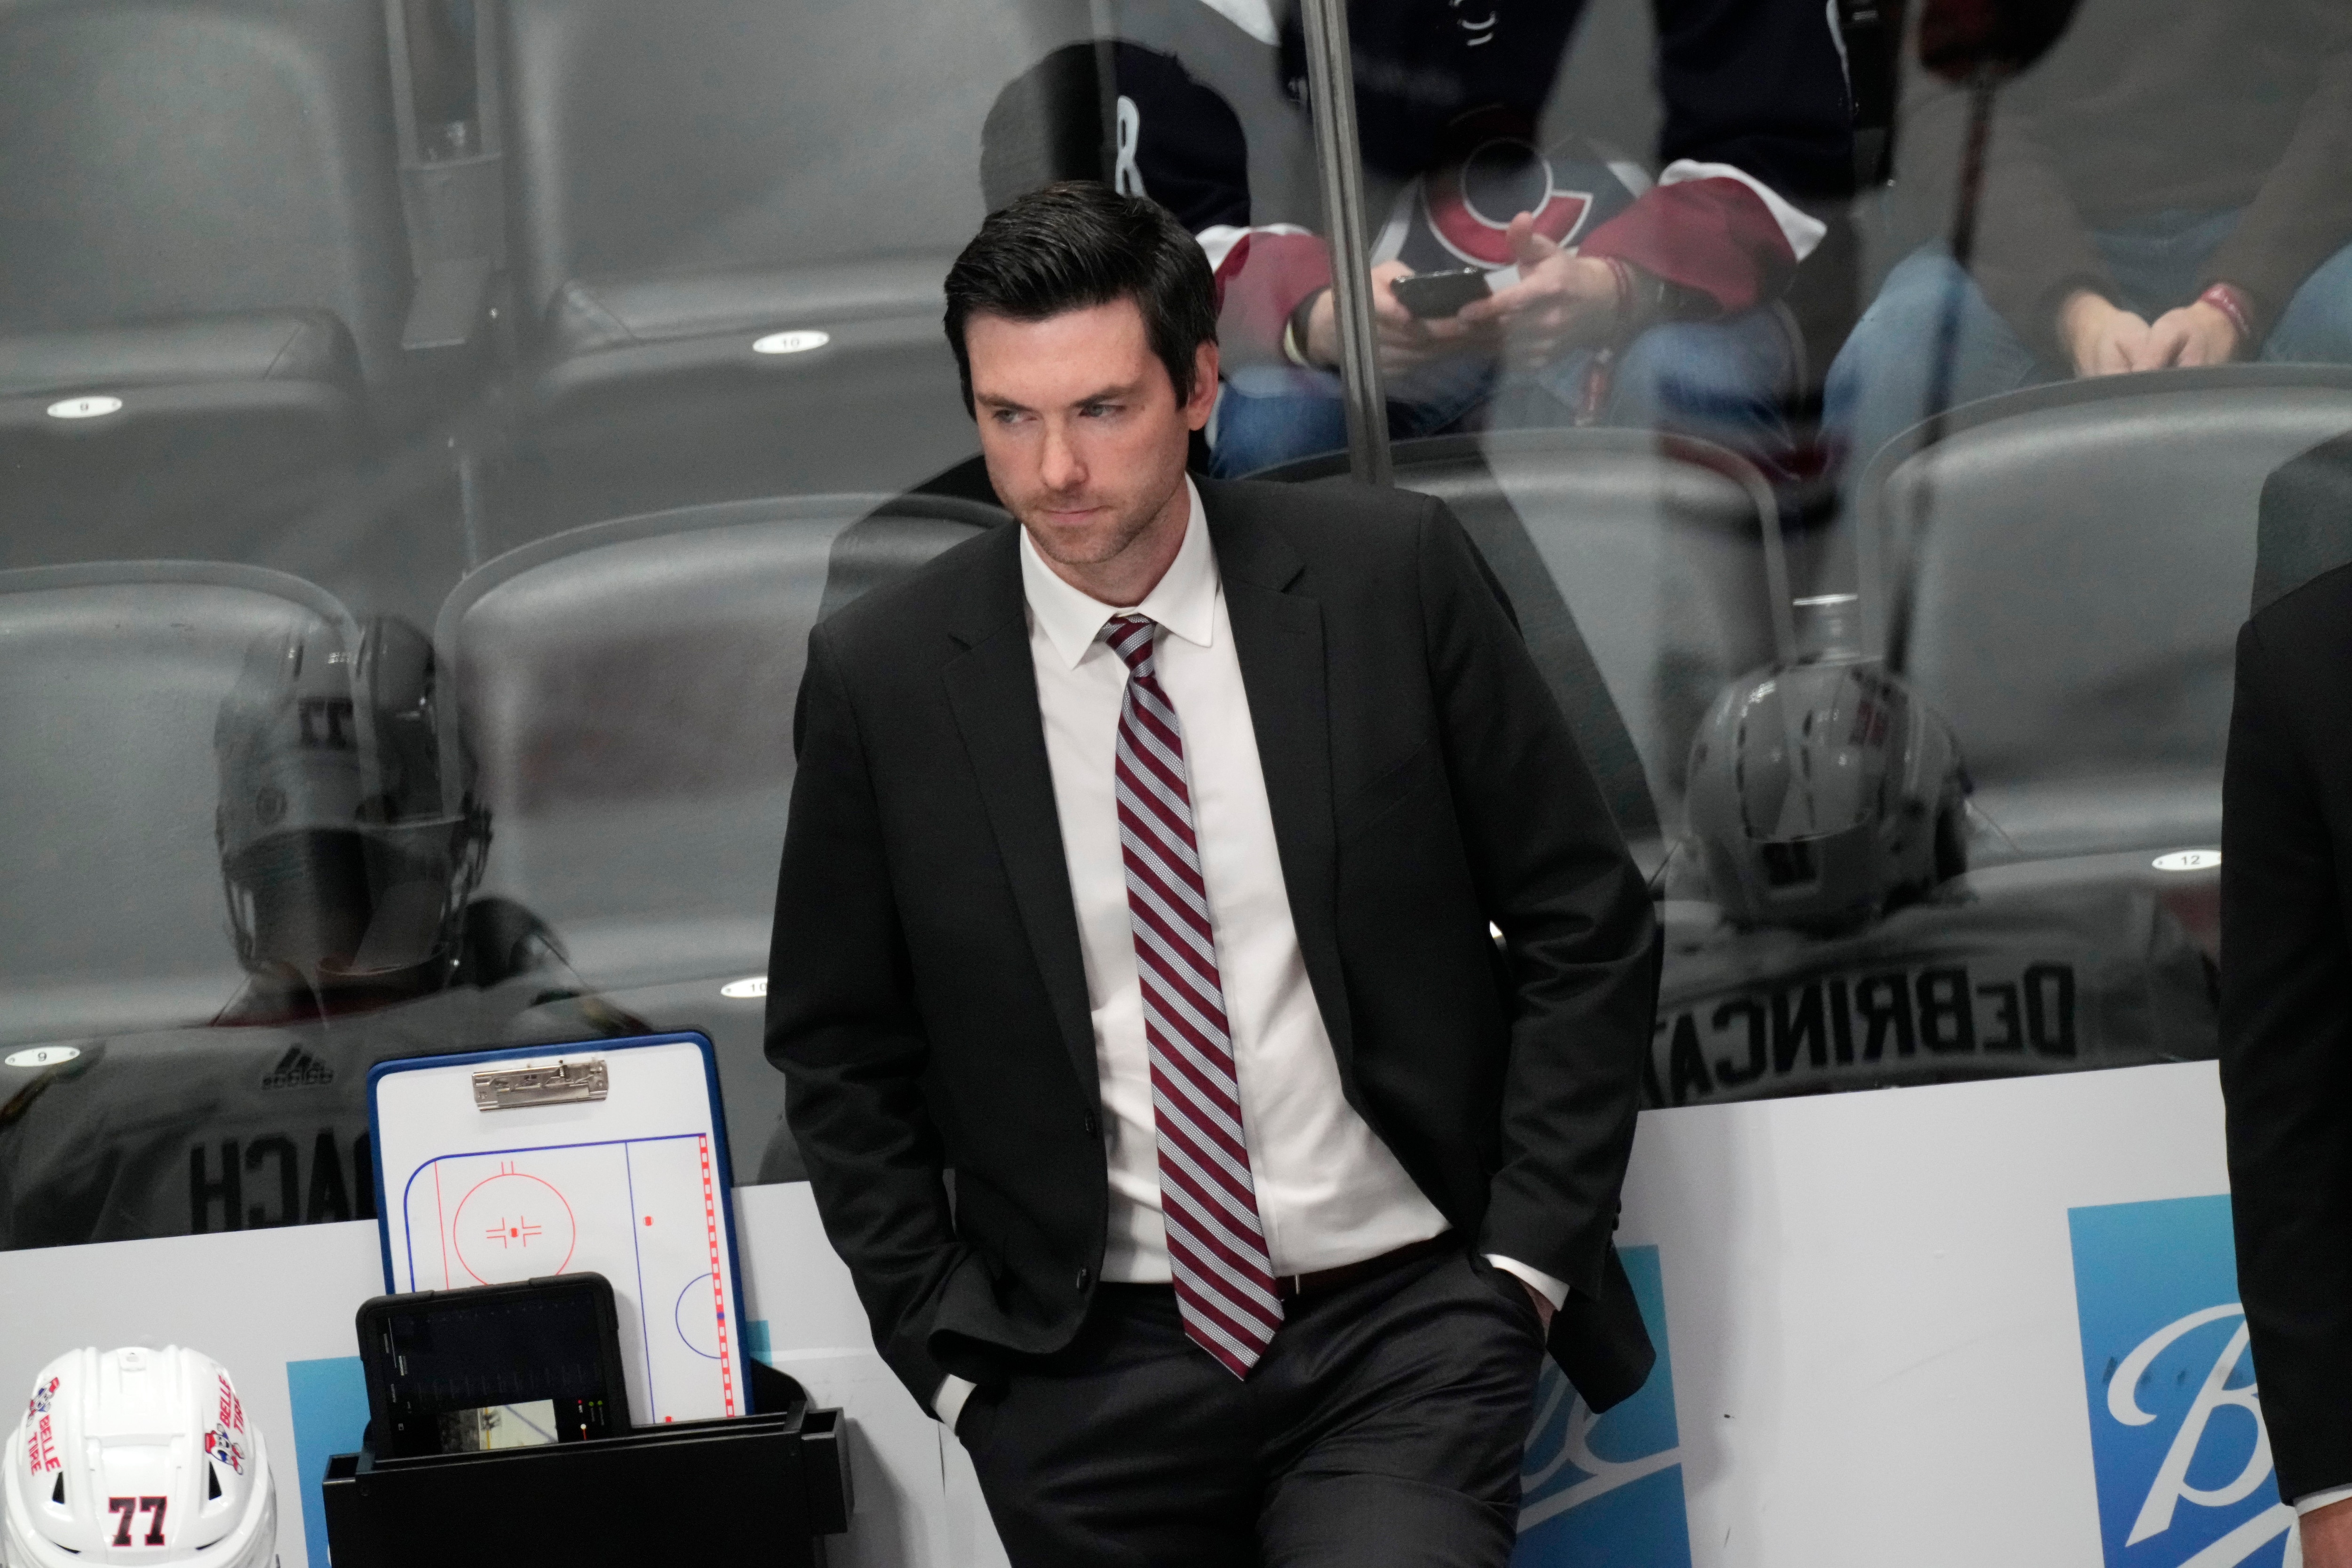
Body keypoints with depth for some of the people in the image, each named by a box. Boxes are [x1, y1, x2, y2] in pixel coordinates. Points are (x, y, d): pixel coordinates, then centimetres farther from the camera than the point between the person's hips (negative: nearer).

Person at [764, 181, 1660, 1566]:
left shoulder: (1388, 577, -3)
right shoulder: (884, 674, -2)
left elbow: (1584, 930, 3)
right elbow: (841, 1051, 9)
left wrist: (1530, 1255, -3)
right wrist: (948, 1347, 2)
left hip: (1405, 1320, -2)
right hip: (1089, 1378, 2)